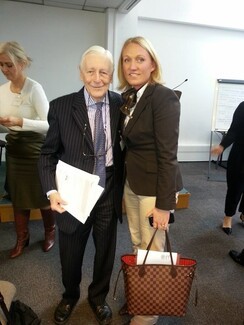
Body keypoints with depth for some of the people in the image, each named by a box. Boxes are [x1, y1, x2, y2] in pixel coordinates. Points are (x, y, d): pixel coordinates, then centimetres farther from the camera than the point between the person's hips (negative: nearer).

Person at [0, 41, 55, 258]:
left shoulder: (34, 88, -15)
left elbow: (49, 124, -20)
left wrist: (20, 122, -31)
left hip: (35, 150, -5)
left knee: (42, 196, 10)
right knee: (18, 197, 14)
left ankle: (50, 232, 34)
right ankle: (22, 237, 32)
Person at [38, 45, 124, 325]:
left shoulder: (121, 104, -7)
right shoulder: (61, 107, -11)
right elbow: (48, 153, -5)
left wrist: (122, 186, -5)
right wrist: (51, 190, -18)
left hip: (109, 192, 2)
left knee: (106, 251, 20)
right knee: (70, 253, 20)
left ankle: (98, 297, 50)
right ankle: (70, 295, 53)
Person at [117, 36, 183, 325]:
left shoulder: (164, 97, -17)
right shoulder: (127, 97, 6)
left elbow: (167, 155, -19)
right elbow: (130, 144, 9)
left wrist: (164, 204, -18)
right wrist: (126, 178, 9)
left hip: (154, 187, -7)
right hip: (131, 184, 7)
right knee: (137, 246, 20)